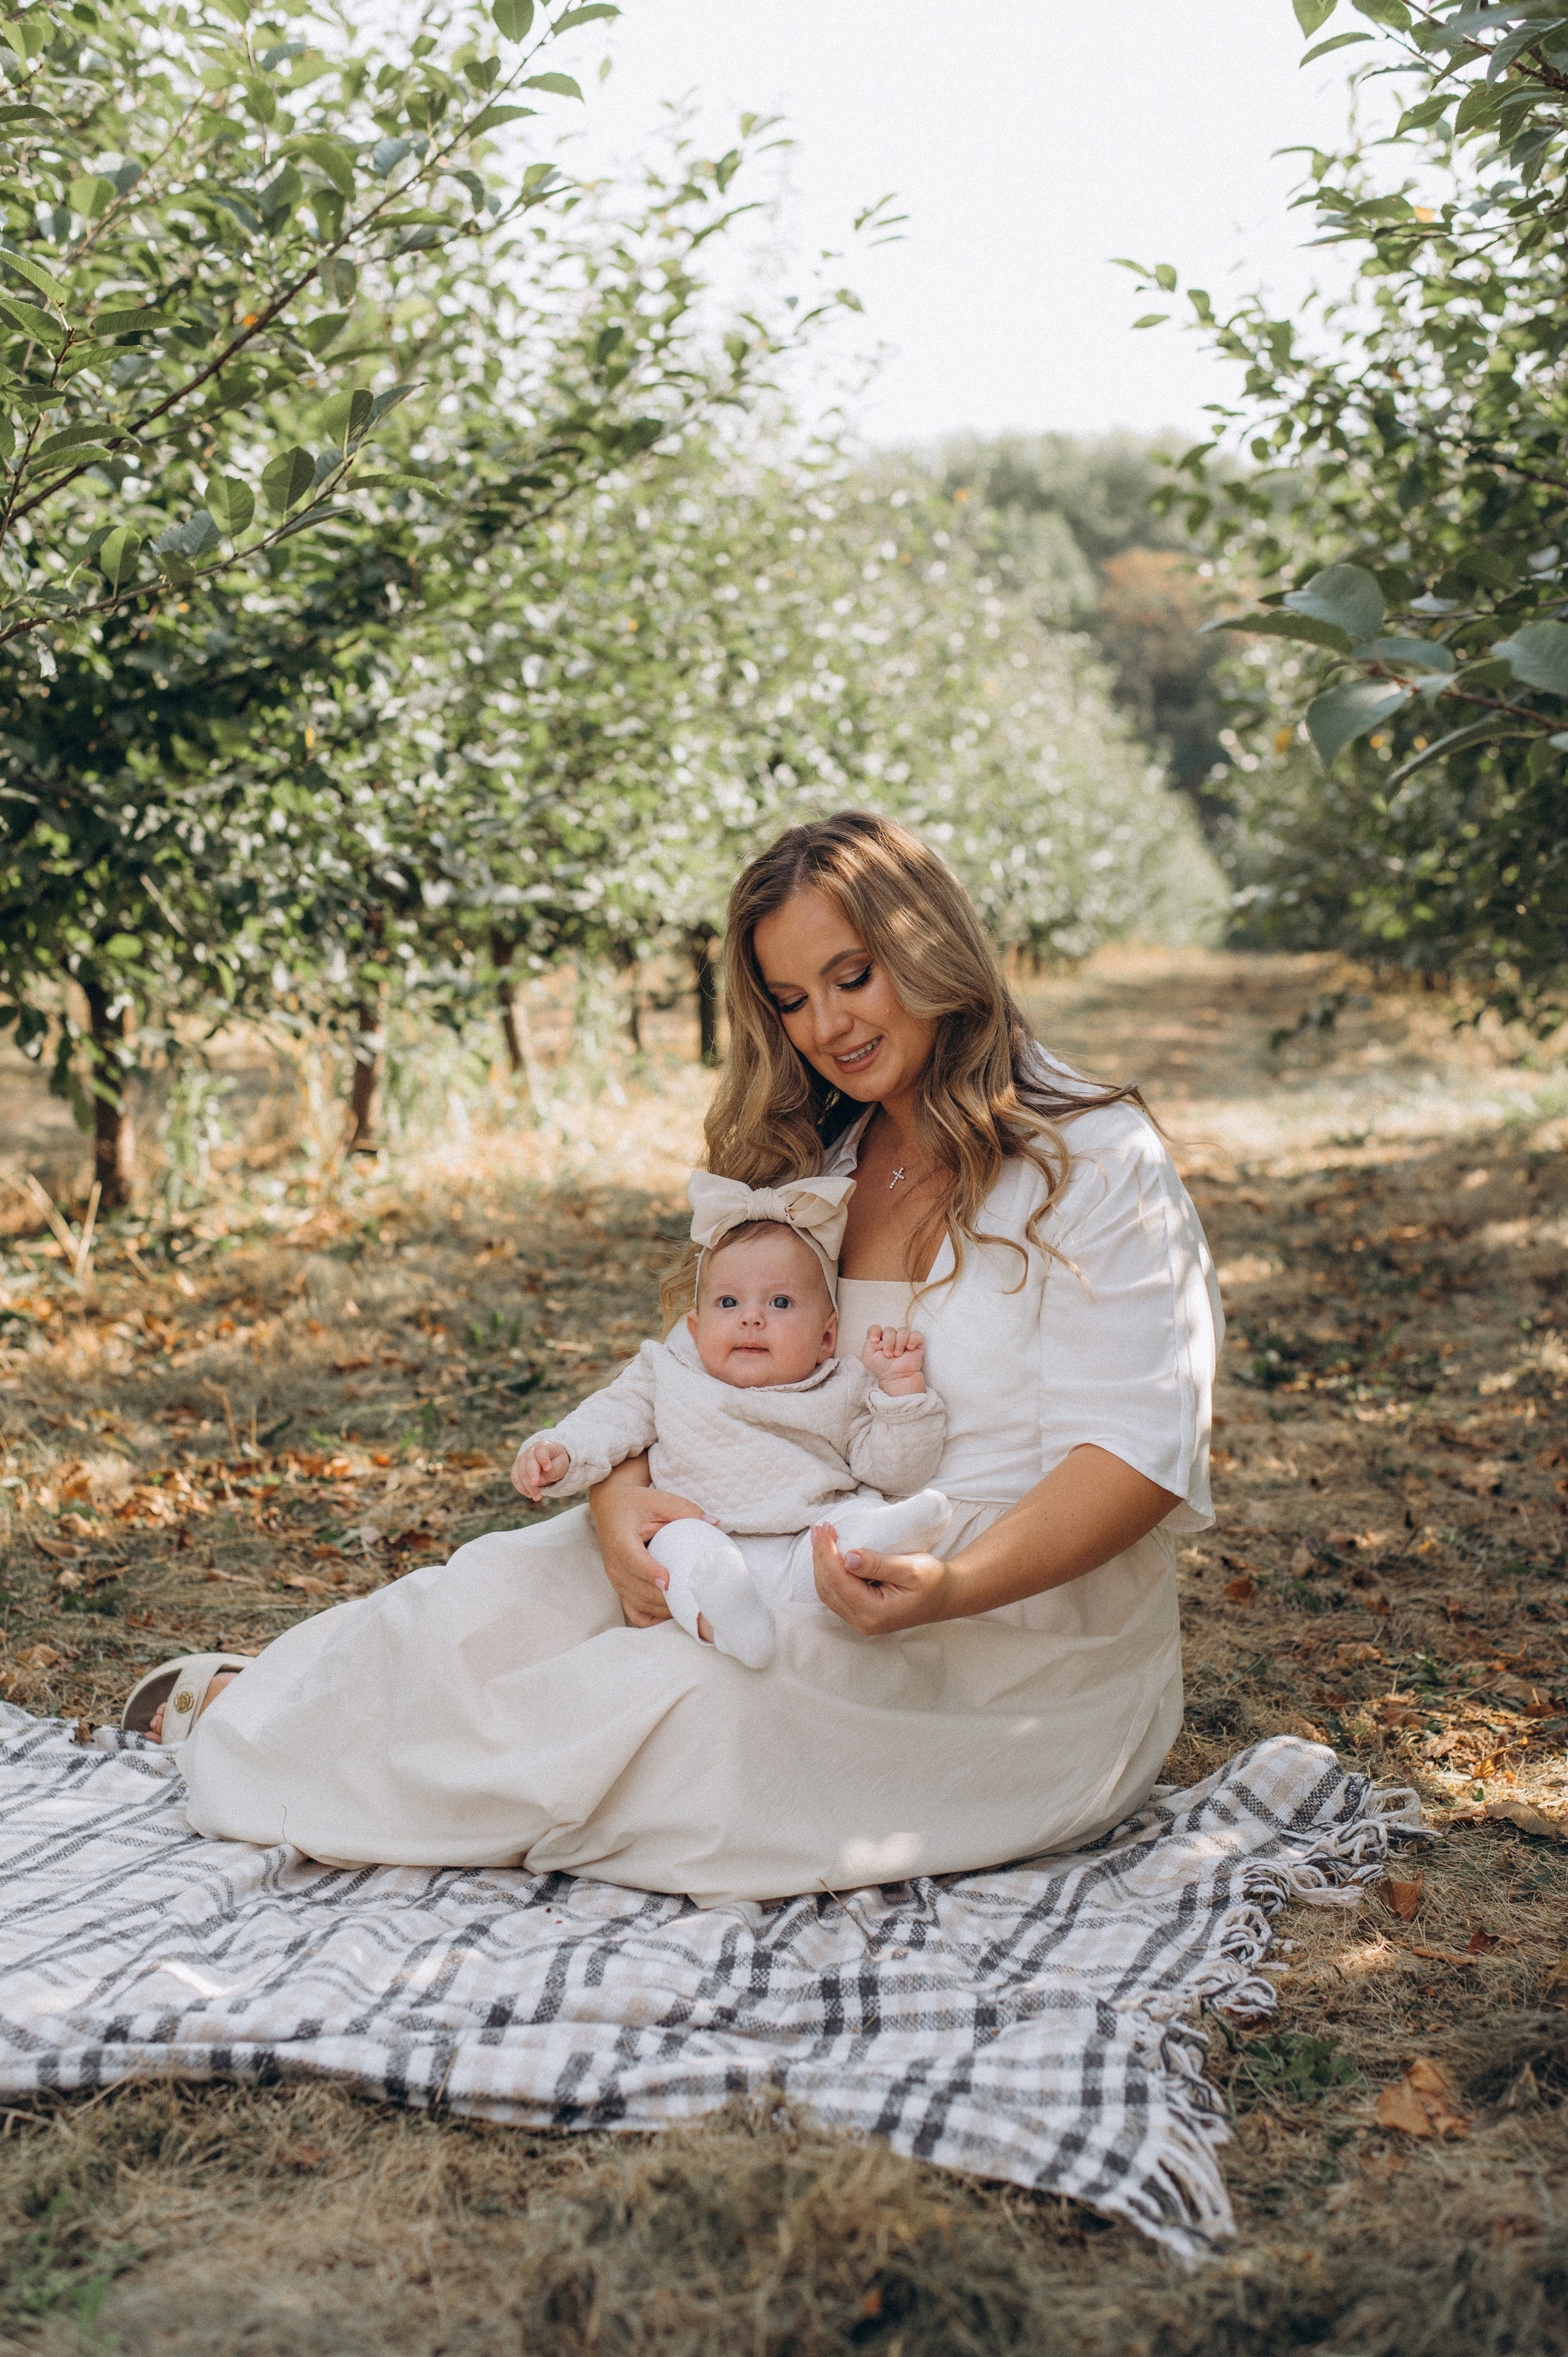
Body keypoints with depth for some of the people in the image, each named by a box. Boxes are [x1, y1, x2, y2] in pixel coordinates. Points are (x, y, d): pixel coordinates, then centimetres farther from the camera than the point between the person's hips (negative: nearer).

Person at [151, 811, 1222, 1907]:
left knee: (666, 1697, -26)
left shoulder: (1095, 1162, -8)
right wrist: (621, 1497, -14)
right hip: (815, 1580, 6)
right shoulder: (815, 1164, 13)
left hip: (1015, 1632, -6)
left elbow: (1138, 1449, -16)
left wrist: (949, 1588, -32)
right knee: (517, 1588, -17)